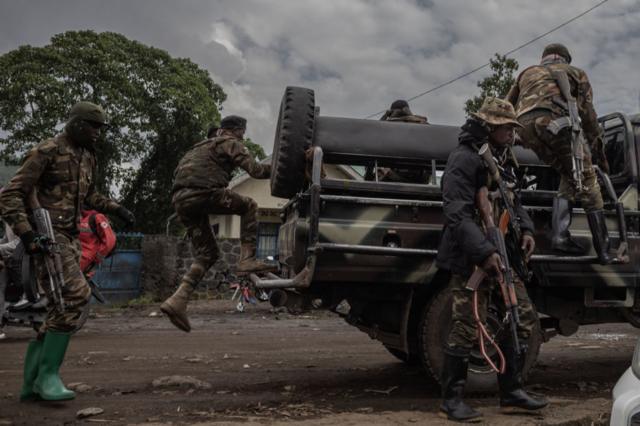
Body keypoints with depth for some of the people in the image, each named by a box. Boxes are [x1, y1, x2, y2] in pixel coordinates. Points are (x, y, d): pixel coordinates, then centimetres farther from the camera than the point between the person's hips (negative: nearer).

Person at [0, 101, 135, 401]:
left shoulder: (88, 156, 16)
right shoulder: (46, 151, -9)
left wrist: (116, 209, 21)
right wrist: (27, 234, -24)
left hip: (70, 238, 9)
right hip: (45, 238, -8)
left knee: (63, 308, 4)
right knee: (75, 295, -23)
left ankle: (32, 382, 12)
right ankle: (48, 375, -14)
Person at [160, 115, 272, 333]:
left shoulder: (204, 145, 34)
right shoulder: (231, 144, 8)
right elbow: (255, 170, -4)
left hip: (181, 200, 8)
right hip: (202, 194, -8)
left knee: (207, 253, 12)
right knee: (249, 206, 10)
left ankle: (178, 300, 0)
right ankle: (247, 258, -2)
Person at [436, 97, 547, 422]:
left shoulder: (502, 160, 16)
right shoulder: (464, 159, -13)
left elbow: (512, 201, 25)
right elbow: (456, 213, -22)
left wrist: (526, 229, 6)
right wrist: (484, 252, -29)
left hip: (501, 254, 9)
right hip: (470, 258, -9)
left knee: (523, 317, 11)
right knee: (467, 328, -6)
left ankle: (511, 391, 23)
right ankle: (451, 400, 8)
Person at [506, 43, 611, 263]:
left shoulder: (527, 73, 37)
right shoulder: (575, 72, 27)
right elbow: (587, 112, 16)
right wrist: (598, 147, 17)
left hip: (525, 125, 4)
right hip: (554, 120, -4)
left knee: (569, 176, 18)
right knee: (586, 179, 3)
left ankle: (560, 235, 2)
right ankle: (603, 248, -2)